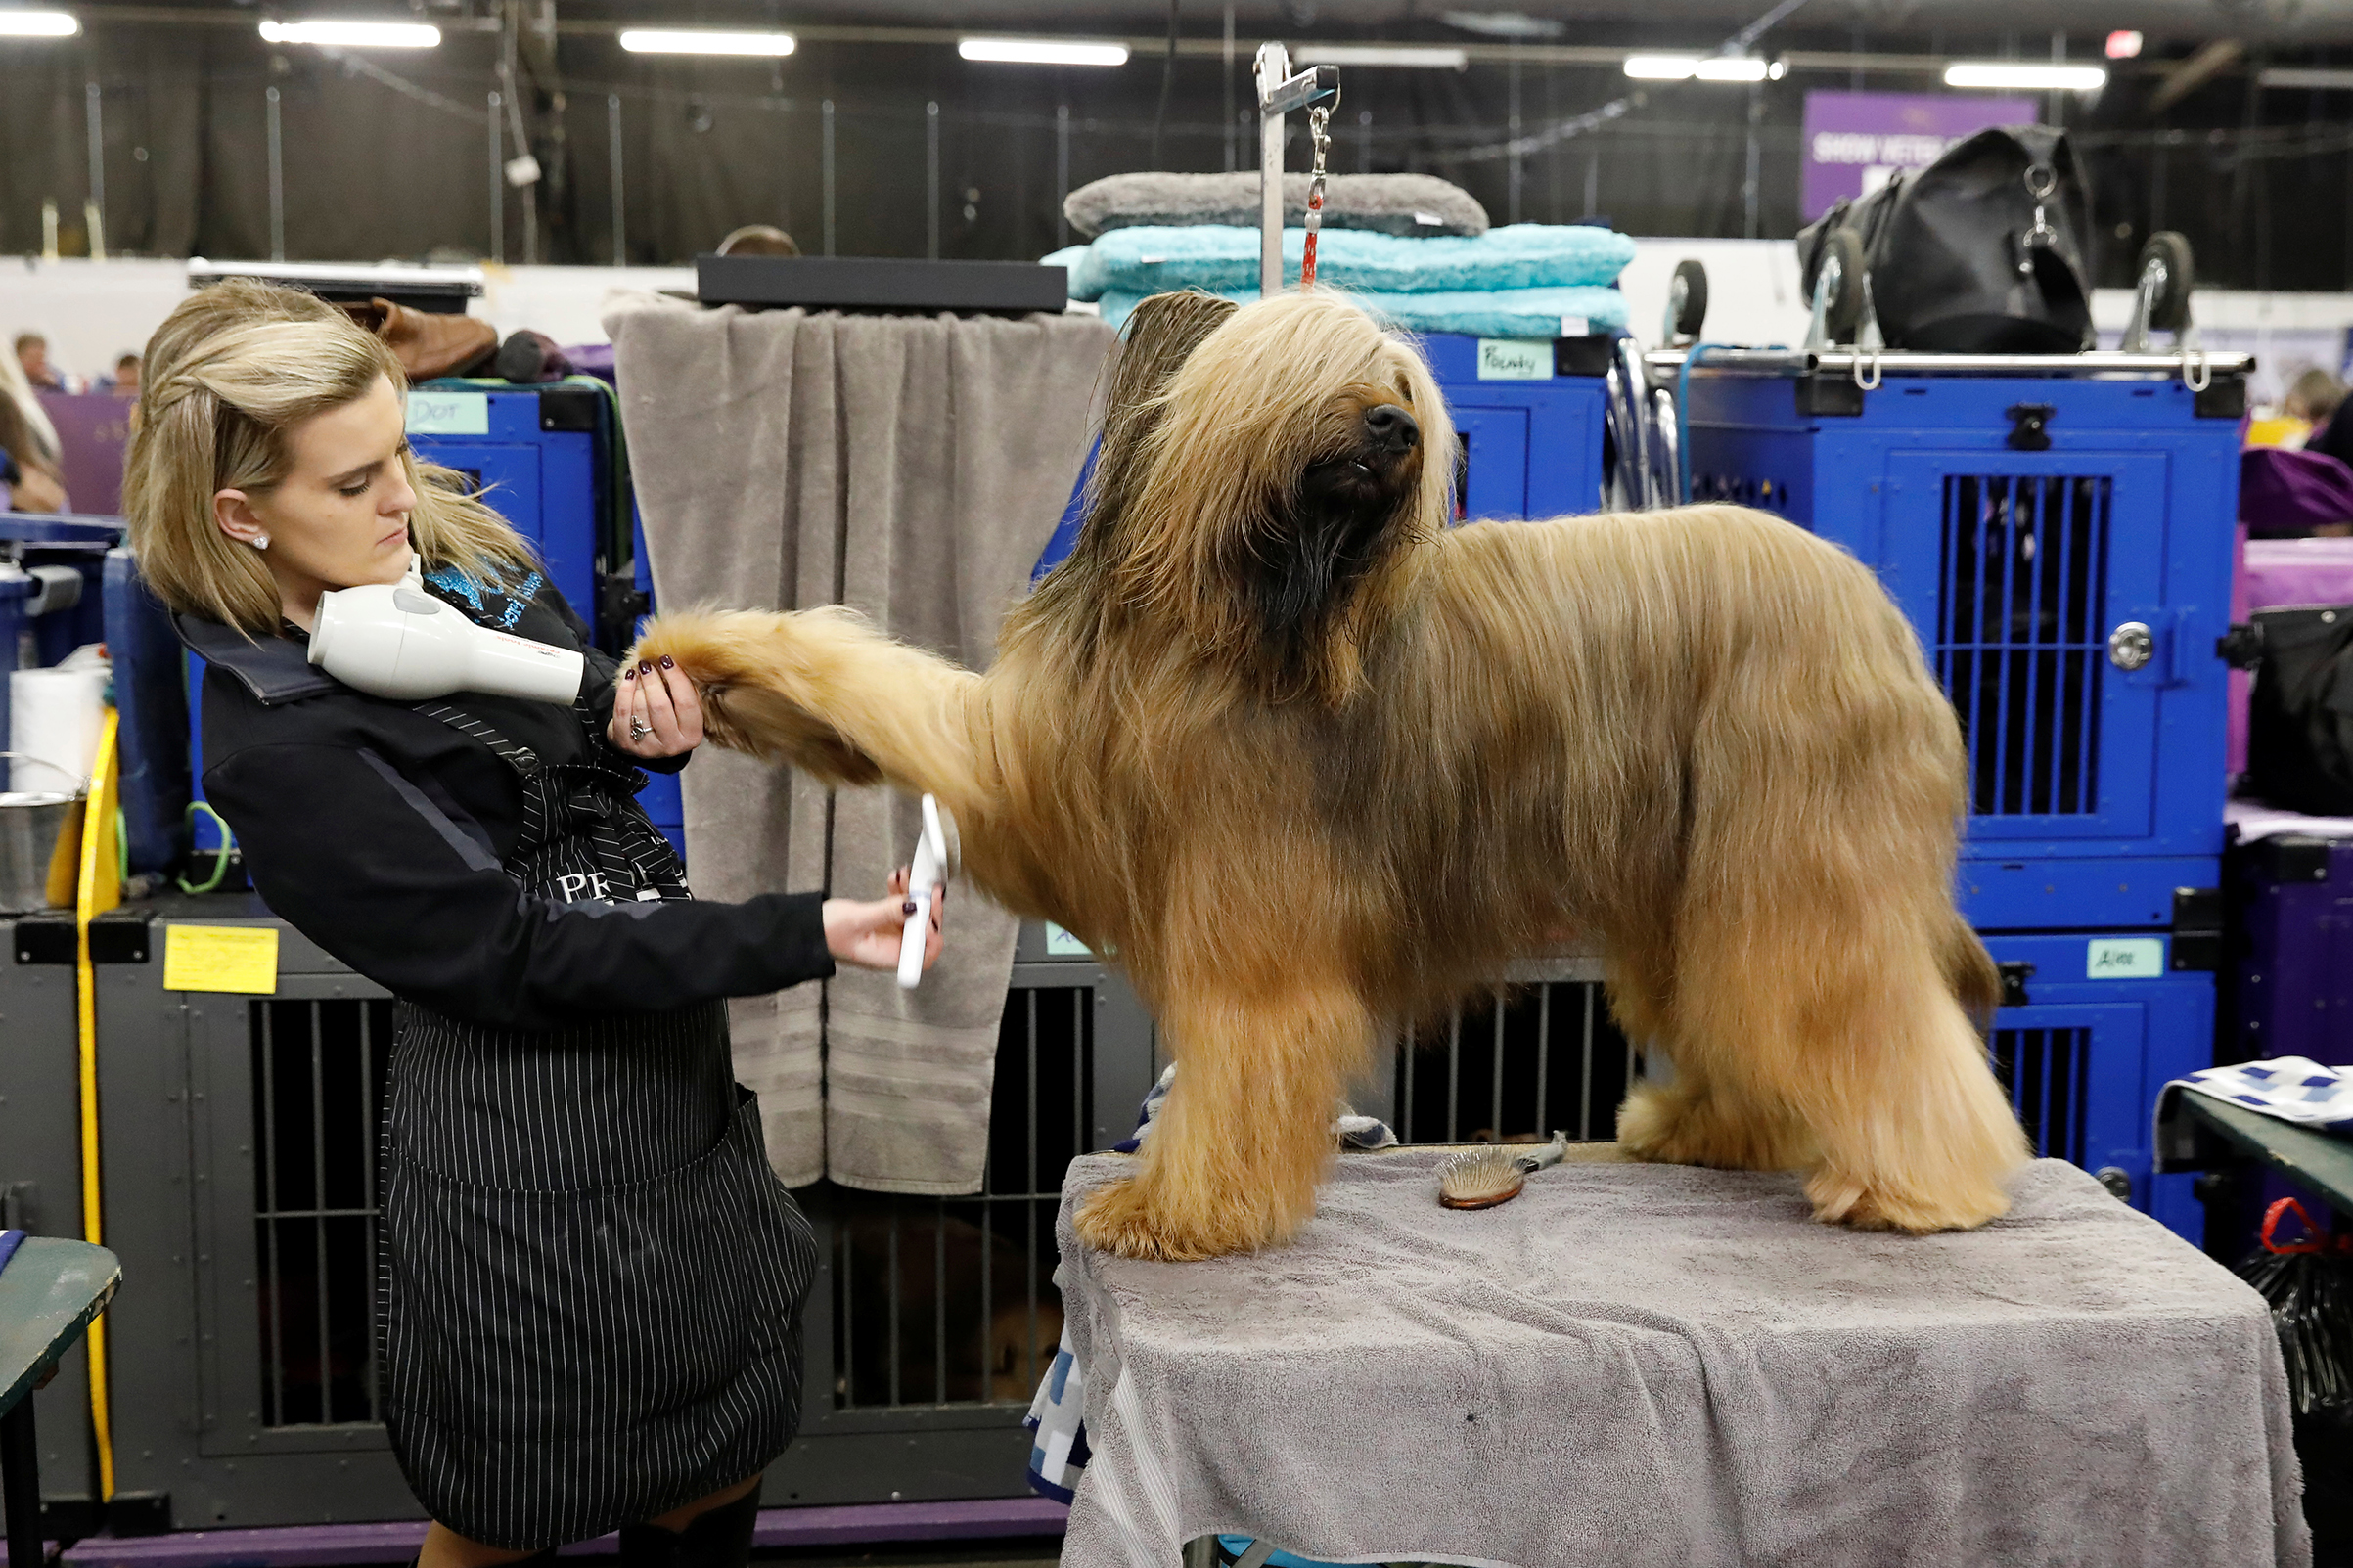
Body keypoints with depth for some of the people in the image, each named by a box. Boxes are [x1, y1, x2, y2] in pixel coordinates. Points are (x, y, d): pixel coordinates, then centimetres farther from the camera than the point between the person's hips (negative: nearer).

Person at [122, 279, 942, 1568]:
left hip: (676, 1077, 7)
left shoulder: (456, 554, 1)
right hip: (525, 1153, -7)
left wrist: (643, 723, -9)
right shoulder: (273, 750, -21)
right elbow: (516, 961, -22)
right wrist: (812, 937, -27)